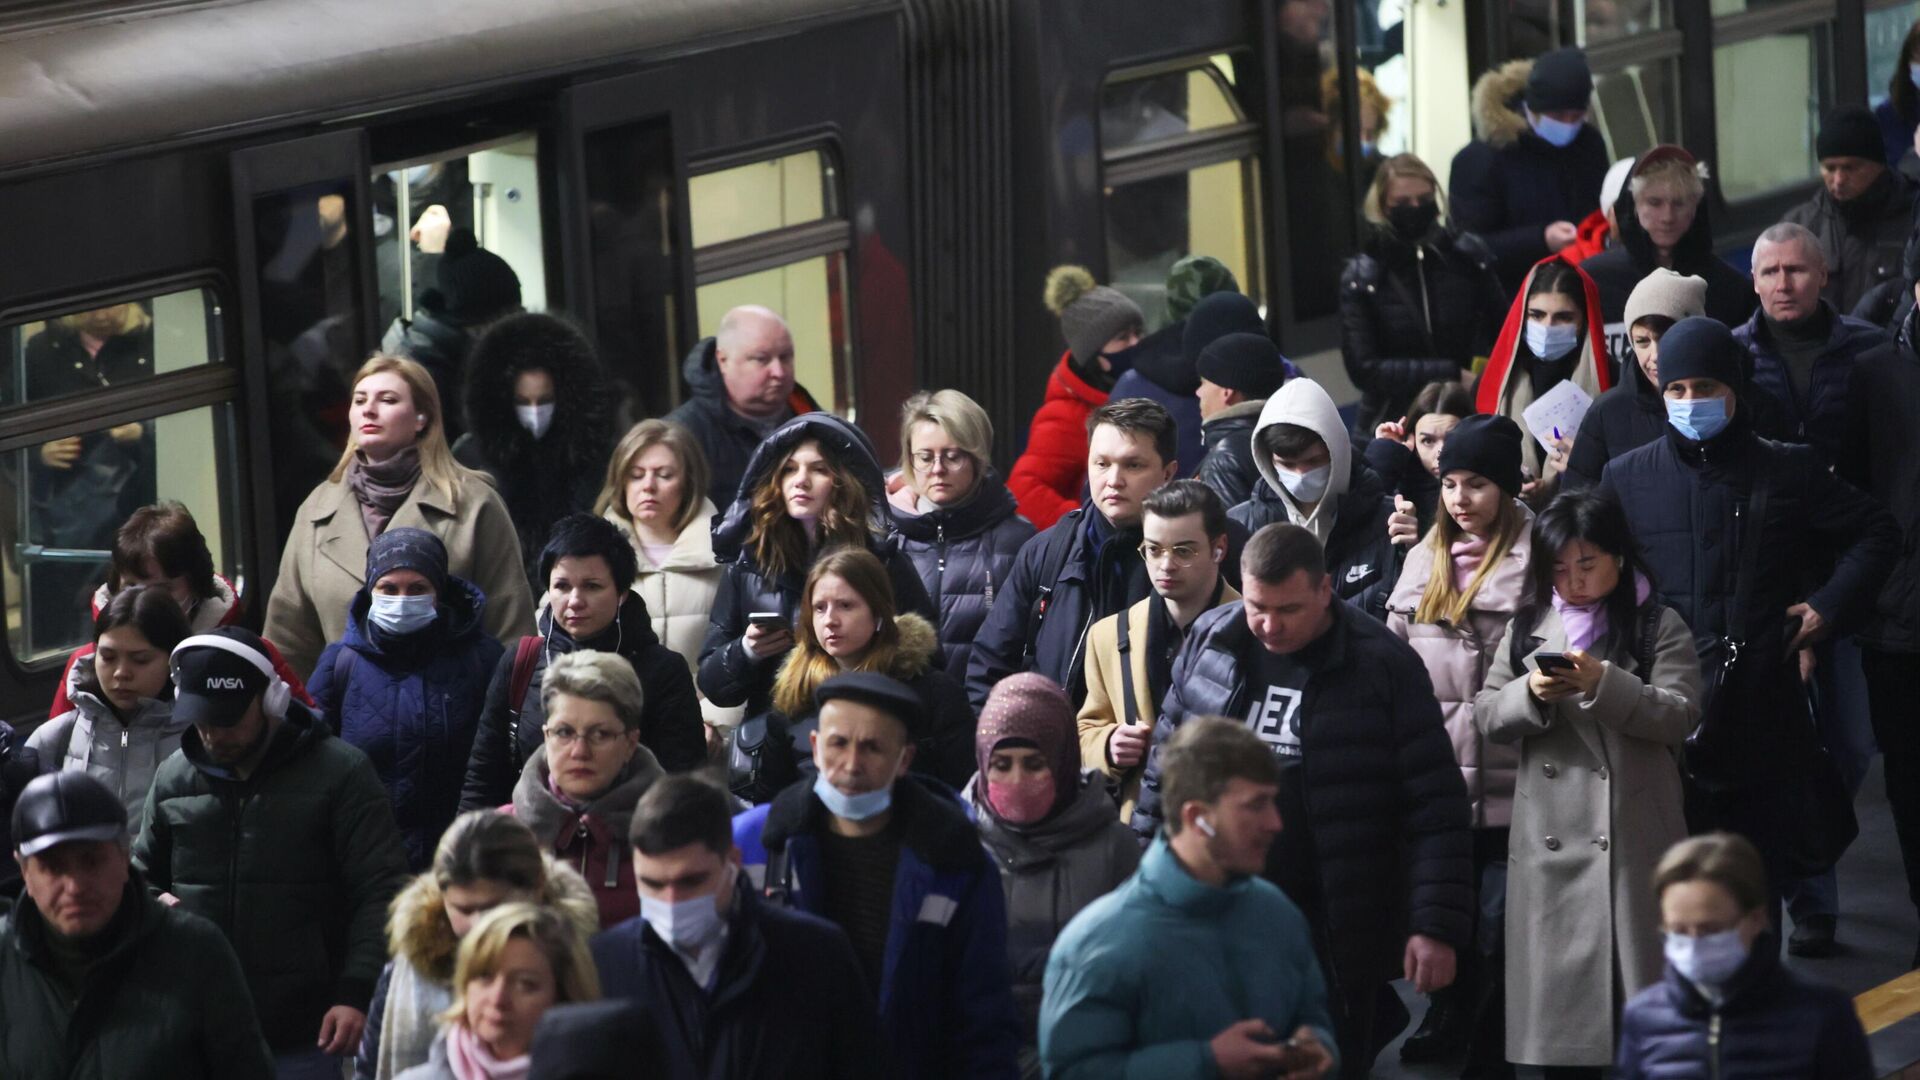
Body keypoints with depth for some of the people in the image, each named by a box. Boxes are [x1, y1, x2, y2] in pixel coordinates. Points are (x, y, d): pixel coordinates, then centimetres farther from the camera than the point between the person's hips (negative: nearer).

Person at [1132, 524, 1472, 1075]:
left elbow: (1434, 808, -8)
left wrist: (1437, 926, -14)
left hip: (1338, 944, -3)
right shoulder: (1208, 643, 4)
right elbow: (1167, 767, 14)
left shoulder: (1383, 665, -8)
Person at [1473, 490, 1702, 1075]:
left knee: (1637, 968, -1)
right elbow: (1487, 715, 9)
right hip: (1550, 837, 3)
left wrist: (1604, 684, -21)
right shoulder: (1529, 628, 12)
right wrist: (1530, 693, -12)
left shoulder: (1659, 627, 1)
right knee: (1557, 980, 5)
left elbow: (1679, 717, -9)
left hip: (1633, 834, -3)